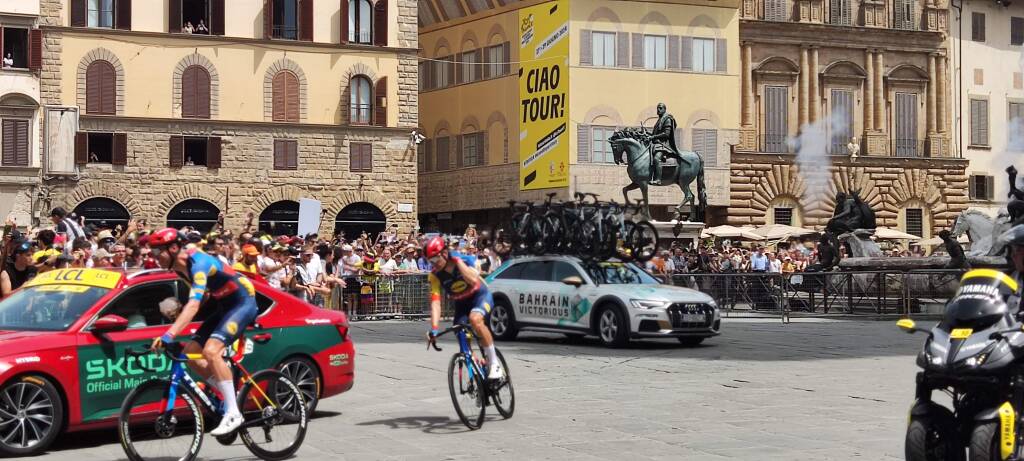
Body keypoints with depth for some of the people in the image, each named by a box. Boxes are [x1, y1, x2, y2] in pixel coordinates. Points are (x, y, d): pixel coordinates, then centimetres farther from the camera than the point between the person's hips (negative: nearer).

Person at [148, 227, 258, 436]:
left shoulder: (198, 263, -27)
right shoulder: (180, 266, 0)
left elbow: (194, 305, -39)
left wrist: (168, 335, -47)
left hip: (243, 302, -10)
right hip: (225, 305, 10)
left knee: (211, 350, -27)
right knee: (189, 353, 1)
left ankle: (233, 413, -23)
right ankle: (228, 395, 12)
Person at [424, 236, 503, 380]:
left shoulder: (465, 260, -24)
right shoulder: (435, 276, -16)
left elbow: (473, 280, -41)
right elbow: (435, 302, -22)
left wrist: (457, 261, -37)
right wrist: (434, 328, -33)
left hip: (480, 295, -5)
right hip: (461, 303, 5)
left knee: (475, 319, -34)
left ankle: (494, 363, -26)